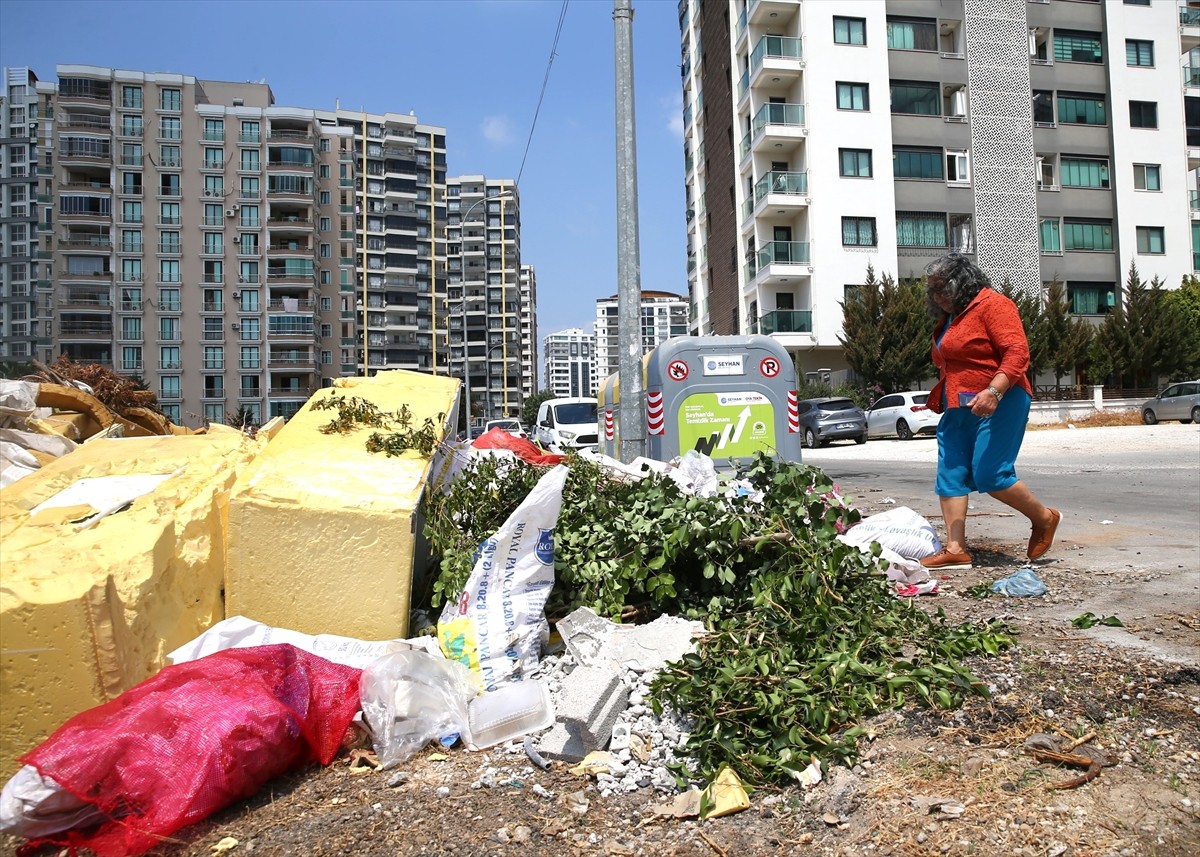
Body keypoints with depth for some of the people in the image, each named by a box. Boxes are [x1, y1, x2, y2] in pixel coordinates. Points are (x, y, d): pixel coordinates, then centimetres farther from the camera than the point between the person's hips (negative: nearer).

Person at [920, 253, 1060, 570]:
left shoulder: (992, 304, -8)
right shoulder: (949, 318, 19)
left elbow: (1017, 352, -18)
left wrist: (994, 391, -30)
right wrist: (939, 400, 17)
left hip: (997, 404, -9)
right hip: (957, 409, 9)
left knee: (990, 475, -11)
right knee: (950, 478, 1)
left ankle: (1044, 518, 14)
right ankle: (955, 549, 2)